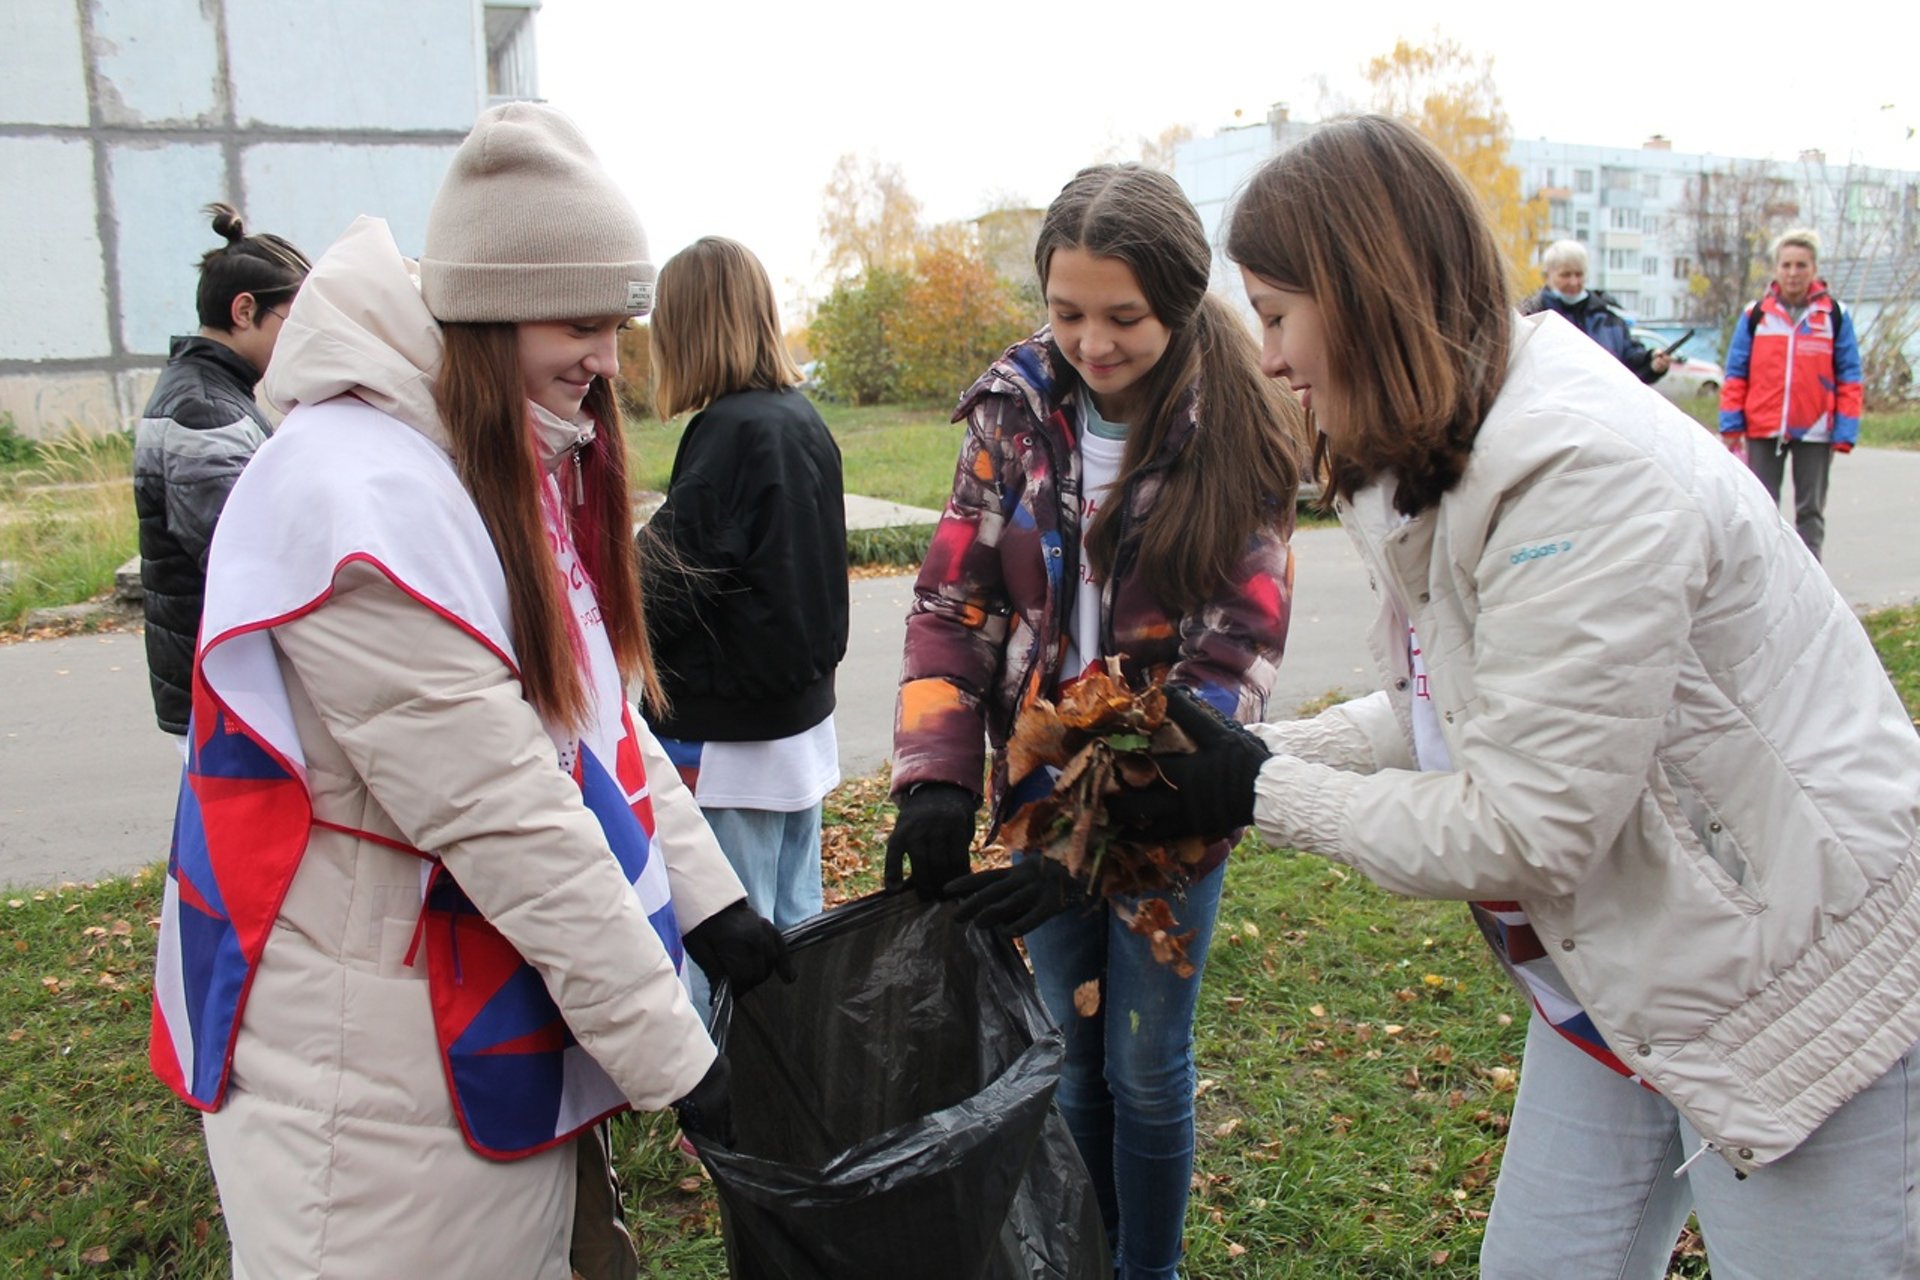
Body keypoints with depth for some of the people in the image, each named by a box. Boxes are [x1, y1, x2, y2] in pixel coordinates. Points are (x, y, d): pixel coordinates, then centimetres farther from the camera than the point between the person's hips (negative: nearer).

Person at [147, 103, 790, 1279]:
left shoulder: (524, 471, 6)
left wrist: (710, 902, 0)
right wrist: (672, 1058, -21)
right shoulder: (355, 496, -23)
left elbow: (600, 714, 8)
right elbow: (503, 816, -26)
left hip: (508, 1001, 8)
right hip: (375, 1049, -8)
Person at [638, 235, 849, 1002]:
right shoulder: (802, 419, 8)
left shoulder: (731, 430, -18)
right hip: (801, 710, 9)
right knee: (797, 926, 19)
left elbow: (666, 585, -19)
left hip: (730, 733, -9)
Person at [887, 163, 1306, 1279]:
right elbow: (955, 601, -4)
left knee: (1146, 1068, 11)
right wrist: (935, 779, -17)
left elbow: (1235, 659, -18)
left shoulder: (1239, 435, -14)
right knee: (1073, 1057, 18)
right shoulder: (1016, 406, -6)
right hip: (1040, 793, 3)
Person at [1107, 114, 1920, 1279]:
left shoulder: (1582, 473, -29)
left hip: (1804, 995, -8)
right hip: (1616, 980, 9)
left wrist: (1262, 793, -16)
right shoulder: (1438, 463, 1)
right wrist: (1250, 754, -3)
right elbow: (1446, 707, 7)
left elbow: (1526, 827, -27)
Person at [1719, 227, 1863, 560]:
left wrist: (1845, 431, -5)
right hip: (1763, 430, 0)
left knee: (1811, 510, 7)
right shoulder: (1756, 314, 2)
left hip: (1815, 432, 0)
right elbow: (1736, 376, 3)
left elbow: (1849, 379, 2)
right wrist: (1731, 425, -2)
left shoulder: (1835, 315, 2)